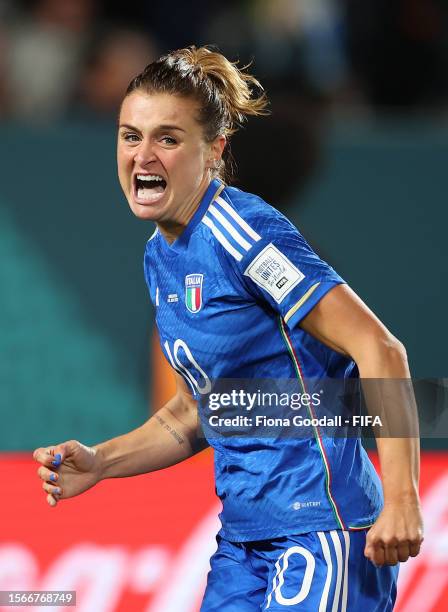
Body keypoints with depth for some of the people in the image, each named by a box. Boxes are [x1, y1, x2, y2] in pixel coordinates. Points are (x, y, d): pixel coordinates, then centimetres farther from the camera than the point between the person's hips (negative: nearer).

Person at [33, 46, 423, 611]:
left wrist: (401, 500, -24)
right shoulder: (160, 256, 12)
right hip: (243, 538, 9)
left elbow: (380, 351, -19)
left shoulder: (241, 232, -15)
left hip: (321, 528, -9)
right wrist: (100, 462, 7)